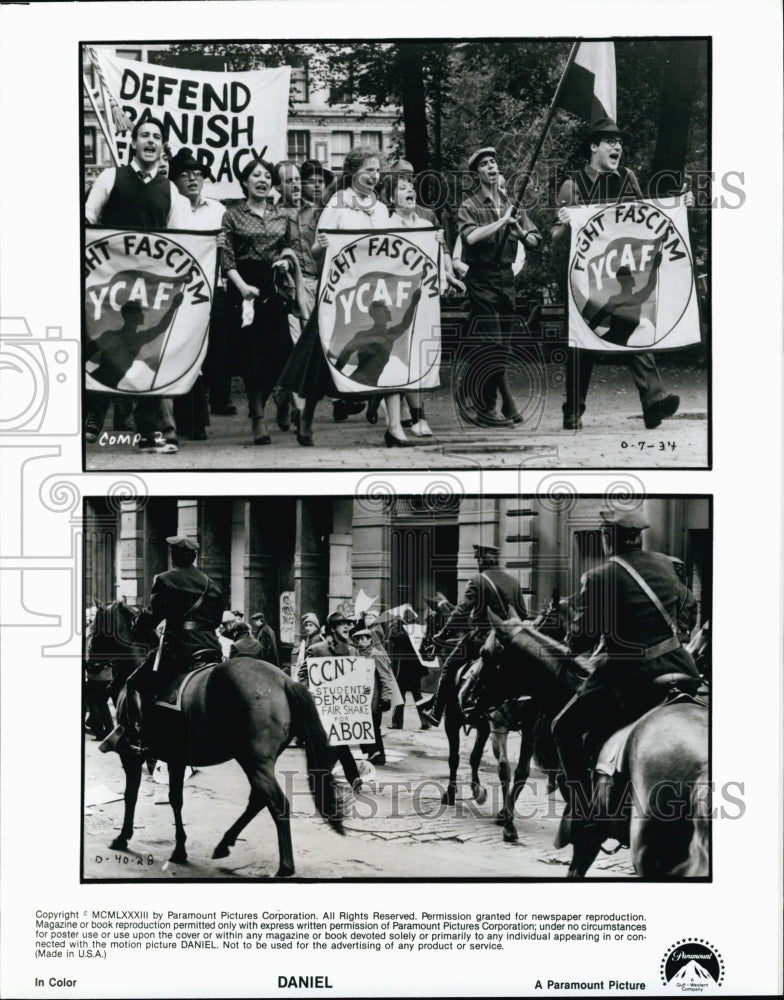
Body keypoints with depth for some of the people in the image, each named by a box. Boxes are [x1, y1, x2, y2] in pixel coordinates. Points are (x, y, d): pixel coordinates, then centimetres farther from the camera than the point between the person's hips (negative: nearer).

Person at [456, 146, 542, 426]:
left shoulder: (511, 204, 12)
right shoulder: (469, 207, -3)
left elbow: (535, 241, 10)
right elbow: (470, 237, -23)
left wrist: (520, 232, -11)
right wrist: (503, 221, -18)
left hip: (506, 278, 6)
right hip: (482, 279, -6)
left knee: (504, 345, 8)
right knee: (492, 343, -10)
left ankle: (486, 406, 17)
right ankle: (508, 404, -4)